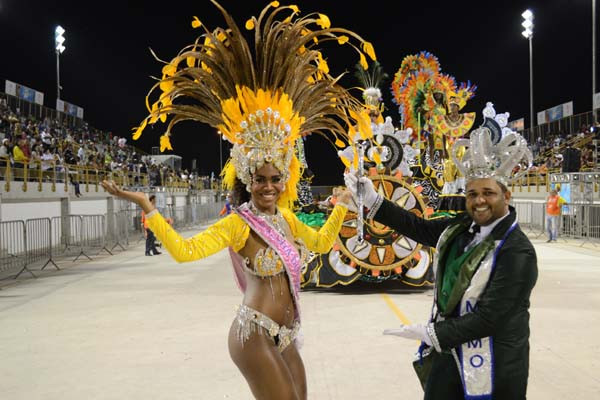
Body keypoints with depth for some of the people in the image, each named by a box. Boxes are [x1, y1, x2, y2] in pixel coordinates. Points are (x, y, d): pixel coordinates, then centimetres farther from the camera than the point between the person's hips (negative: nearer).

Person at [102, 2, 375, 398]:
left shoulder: (285, 218, 6)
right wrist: (146, 206, -32)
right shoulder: (238, 223, -15)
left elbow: (321, 243, 22)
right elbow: (185, 250, -28)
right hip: (255, 334, -8)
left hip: (284, 334, 8)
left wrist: (341, 205, 22)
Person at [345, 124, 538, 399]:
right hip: (449, 351, 6)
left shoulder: (517, 252, -21)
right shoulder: (464, 227, 0)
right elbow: (420, 228, 8)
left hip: (492, 369, -6)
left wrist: (430, 333, -18)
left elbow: (489, 318, -22)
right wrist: (372, 200, 3)